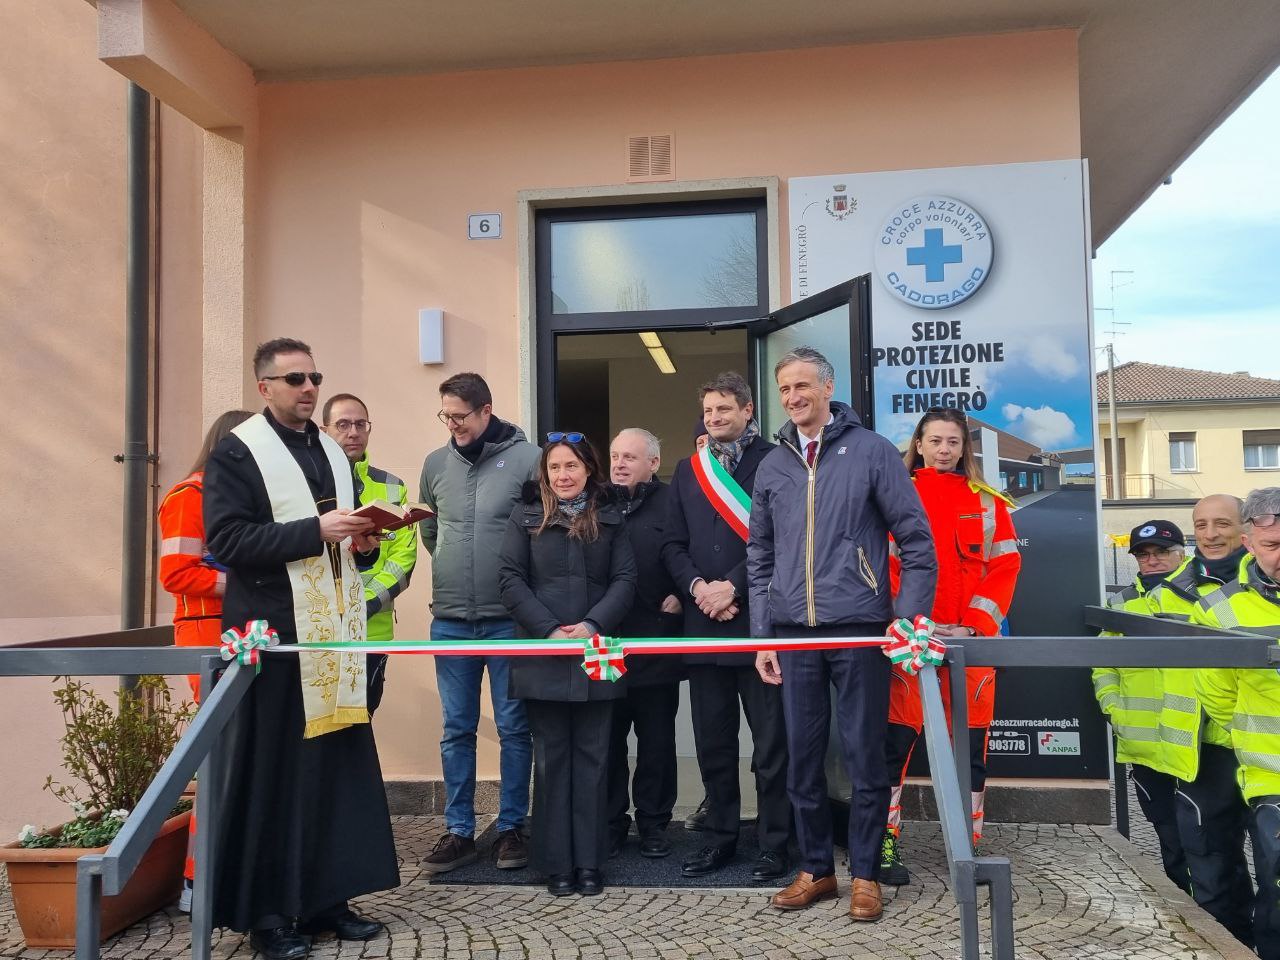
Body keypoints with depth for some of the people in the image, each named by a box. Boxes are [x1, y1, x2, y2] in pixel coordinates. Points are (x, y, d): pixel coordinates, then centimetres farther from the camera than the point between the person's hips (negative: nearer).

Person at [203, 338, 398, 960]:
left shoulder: (332, 453, 16)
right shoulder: (237, 453, -5)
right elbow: (226, 539, -15)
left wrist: (363, 540, 1)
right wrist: (314, 531, -21)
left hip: (335, 630, 7)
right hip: (274, 631, -6)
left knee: (338, 762, 8)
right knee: (274, 770, -1)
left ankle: (326, 896, 18)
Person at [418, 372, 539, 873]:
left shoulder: (527, 458, -8)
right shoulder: (436, 463, 5)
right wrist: (453, 570, 13)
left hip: (508, 618, -3)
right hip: (450, 619, 4)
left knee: (514, 728, 7)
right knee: (457, 730, 10)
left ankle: (512, 827, 20)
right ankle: (458, 831, 22)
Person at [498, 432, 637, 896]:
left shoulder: (610, 518, 8)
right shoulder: (526, 517, 6)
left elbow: (625, 579, 2)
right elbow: (510, 578, -2)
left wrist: (592, 625, -14)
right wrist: (548, 630, -12)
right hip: (543, 656, -1)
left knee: (591, 758, 6)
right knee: (551, 759, 5)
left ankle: (589, 862, 14)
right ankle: (556, 864, 13)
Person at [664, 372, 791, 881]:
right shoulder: (687, 470, 15)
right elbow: (673, 544, 12)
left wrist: (732, 586, -14)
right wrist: (697, 587, -5)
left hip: (757, 619, -5)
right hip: (703, 622, 5)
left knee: (770, 739, 3)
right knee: (712, 739, 12)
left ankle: (773, 842, 14)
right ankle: (719, 837, 24)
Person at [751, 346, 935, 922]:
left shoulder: (872, 451, 0)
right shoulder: (772, 467, 12)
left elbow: (916, 541, 0)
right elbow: (760, 558, 14)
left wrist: (908, 617, -8)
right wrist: (762, 637, 9)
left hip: (858, 630, -3)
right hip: (793, 632, 4)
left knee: (864, 757, 4)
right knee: (802, 759, 9)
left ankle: (865, 874, 19)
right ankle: (815, 869, 25)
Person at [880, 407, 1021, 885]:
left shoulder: (987, 502, 11)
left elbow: (1004, 567, 4)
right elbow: (886, 567, 0)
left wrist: (973, 626, -9)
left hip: (971, 640, 2)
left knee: (970, 744, 6)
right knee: (895, 740, -4)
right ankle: (883, 843, 5)